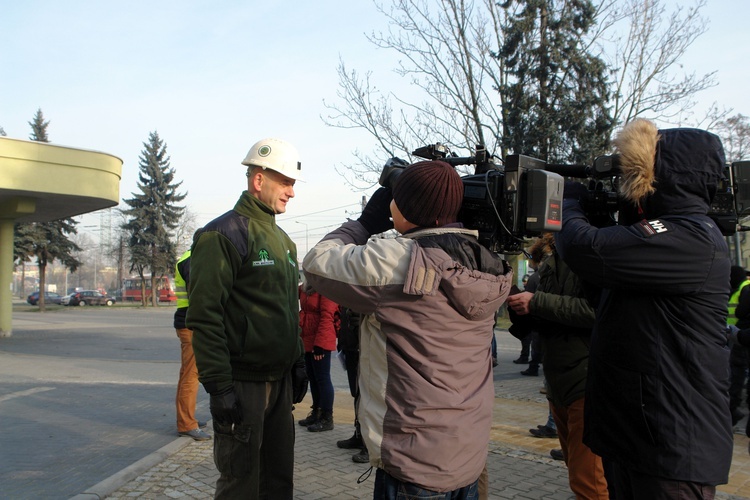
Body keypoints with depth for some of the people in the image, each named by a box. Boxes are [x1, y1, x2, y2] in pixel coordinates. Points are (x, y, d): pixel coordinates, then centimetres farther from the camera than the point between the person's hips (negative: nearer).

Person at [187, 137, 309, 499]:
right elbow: (205, 316, -18)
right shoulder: (223, 235, -11)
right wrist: (219, 385, -20)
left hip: (281, 380, 8)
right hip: (242, 383, -8)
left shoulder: (284, 241, 14)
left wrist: (298, 362, 16)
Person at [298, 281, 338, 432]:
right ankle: (316, 413, 26)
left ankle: (327, 418, 6)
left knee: (322, 378, -3)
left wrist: (319, 343, -21)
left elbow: (327, 316, -19)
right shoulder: (305, 287, 12)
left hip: (321, 342, -9)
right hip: (307, 341, 9)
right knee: (312, 378, 15)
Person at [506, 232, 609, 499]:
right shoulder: (549, 264, 15)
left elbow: (598, 309, -25)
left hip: (587, 381, -9)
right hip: (558, 382, 9)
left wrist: (537, 302, -19)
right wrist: (521, 306, 0)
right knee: (577, 472, 21)